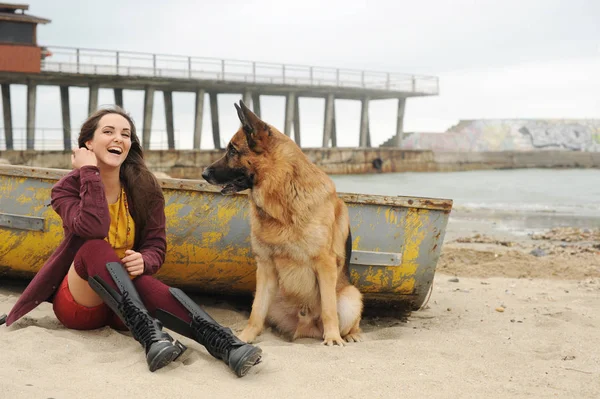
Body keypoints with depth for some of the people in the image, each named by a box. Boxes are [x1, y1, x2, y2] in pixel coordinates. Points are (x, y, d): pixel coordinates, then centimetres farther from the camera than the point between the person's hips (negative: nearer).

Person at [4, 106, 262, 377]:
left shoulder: (145, 189, -1)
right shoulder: (67, 188, -8)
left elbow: (156, 247, -2)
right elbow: (92, 229, -29)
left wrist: (144, 261, -25)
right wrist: (89, 172, -23)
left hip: (122, 297, 2)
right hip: (78, 302, -2)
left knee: (161, 292, -34)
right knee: (95, 247, -34)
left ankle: (224, 344, -55)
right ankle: (149, 334, -51)